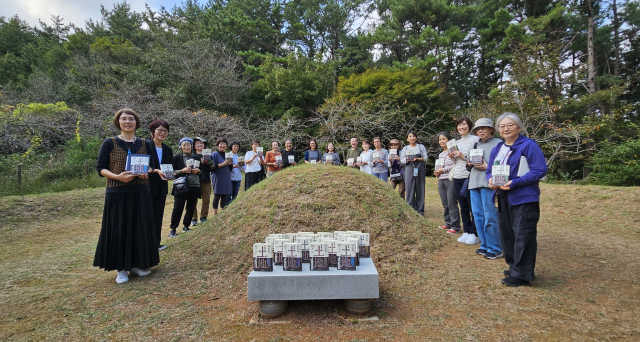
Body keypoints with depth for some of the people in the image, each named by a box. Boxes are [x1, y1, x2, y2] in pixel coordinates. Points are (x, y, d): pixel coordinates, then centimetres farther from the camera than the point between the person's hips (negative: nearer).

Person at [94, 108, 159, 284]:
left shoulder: (146, 144, 8)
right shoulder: (109, 143, 0)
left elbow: (151, 166, 14)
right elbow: (100, 168, -1)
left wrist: (147, 172, -10)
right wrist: (118, 177, -18)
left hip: (140, 193, 3)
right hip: (117, 194, -2)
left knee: (140, 229, 6)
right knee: (118, 230, 1)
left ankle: (136, 264, 21)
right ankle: (121, 268, 13)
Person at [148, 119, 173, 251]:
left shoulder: (168, 150, 10)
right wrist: (156, 171, -24)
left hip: (162, 187, 5)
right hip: (147, 186, -5)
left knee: (158, 215, 10)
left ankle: (156, 242, 19)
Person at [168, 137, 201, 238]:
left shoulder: (196, 157, 12)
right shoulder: (177, 157, 1)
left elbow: (201, 170, 19)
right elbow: (172, 171, -2)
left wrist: (198, 171, -2)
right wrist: (182, 171, -16)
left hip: (194, 186, 4)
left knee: (191, 207, 7)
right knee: (178, 207, -6)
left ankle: (185, 226, 22)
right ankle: (173, 229, 4)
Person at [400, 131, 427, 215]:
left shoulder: (421, 146, 14)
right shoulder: (405, 149, 17)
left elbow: (425, 158, 4)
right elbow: (401, 161, 10)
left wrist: (418, 159, -15)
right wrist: (406, 160, -12)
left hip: (419, 169, -1)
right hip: (409, 170, 1)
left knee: (420, 189, -2)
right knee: (409, 190, -4)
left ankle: (420, 210, 4)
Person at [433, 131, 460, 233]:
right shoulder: (440, 154, 17)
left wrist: (443, 170, -14)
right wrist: (437, 172, 7)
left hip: (451, 180, -7)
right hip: (441, 180, 8)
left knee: (451, 204, -6)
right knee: (445, 204, 11)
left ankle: (455, 226, 1)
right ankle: (448, 224, 21)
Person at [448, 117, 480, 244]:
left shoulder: (475, 139, -2)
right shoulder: (457, 142, 18)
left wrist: (463, 156, -16)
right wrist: (452, 157, 4)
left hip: (470, 176, -6)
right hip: (457, 177, 7)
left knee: (473, 206, -3)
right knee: (463, 207, 11)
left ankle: (474, 234, 6)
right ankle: (466, 232, 19)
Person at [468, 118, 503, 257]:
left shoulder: (498, 143, 0)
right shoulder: (476, 145, 21)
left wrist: (487, 167, -16)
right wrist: (470, 162, 6)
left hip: (488, 182, -7)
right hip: (474, 182, 7)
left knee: (489, 216, -6)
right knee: (478, 215, 9)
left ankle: (495, 249, 4)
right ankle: (485, 245, 19)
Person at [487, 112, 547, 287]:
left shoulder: (528, 145, -8)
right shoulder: (497, 149, 14)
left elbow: (540, 170, -14)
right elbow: (489, 171, 17)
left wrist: (515, 183, -23)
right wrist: (490, 180, -7)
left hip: (523, 198, -7)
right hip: (503, 199, 8)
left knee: (523, 236, -4)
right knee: (506, 234, 13)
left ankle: (521, 274, 5)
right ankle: (514, 267, 28)